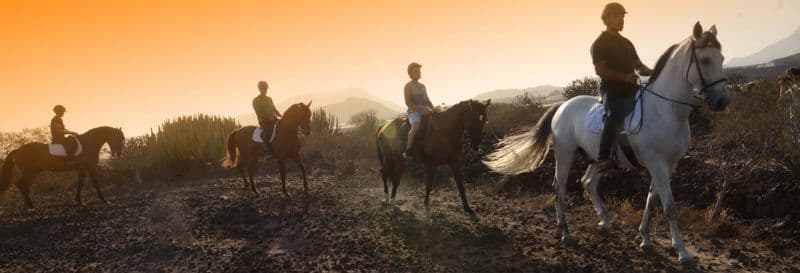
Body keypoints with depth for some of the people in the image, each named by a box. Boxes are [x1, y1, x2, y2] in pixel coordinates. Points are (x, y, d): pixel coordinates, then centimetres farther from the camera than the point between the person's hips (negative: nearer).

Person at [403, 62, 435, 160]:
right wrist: (420, 109, -18)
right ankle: (408, 151, -29)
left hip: (425, 111, 7)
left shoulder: (422, 86, 19)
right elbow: (408, 103, -11)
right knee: (416, 126, -34)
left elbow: (427, 100, 21)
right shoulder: (408, 86, -2)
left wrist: (433, 109, 2)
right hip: (413, 111, -7)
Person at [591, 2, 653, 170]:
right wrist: (623, 77, -21)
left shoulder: (627, 43, 22)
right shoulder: (599, 44, -2)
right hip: (611, 88, -8)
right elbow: (600, 70, -13)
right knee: (615, 115, -33)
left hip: (630, 88, 8)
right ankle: (603, 158, -37)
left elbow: (638, 65, 25)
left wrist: (650, 72, 3)